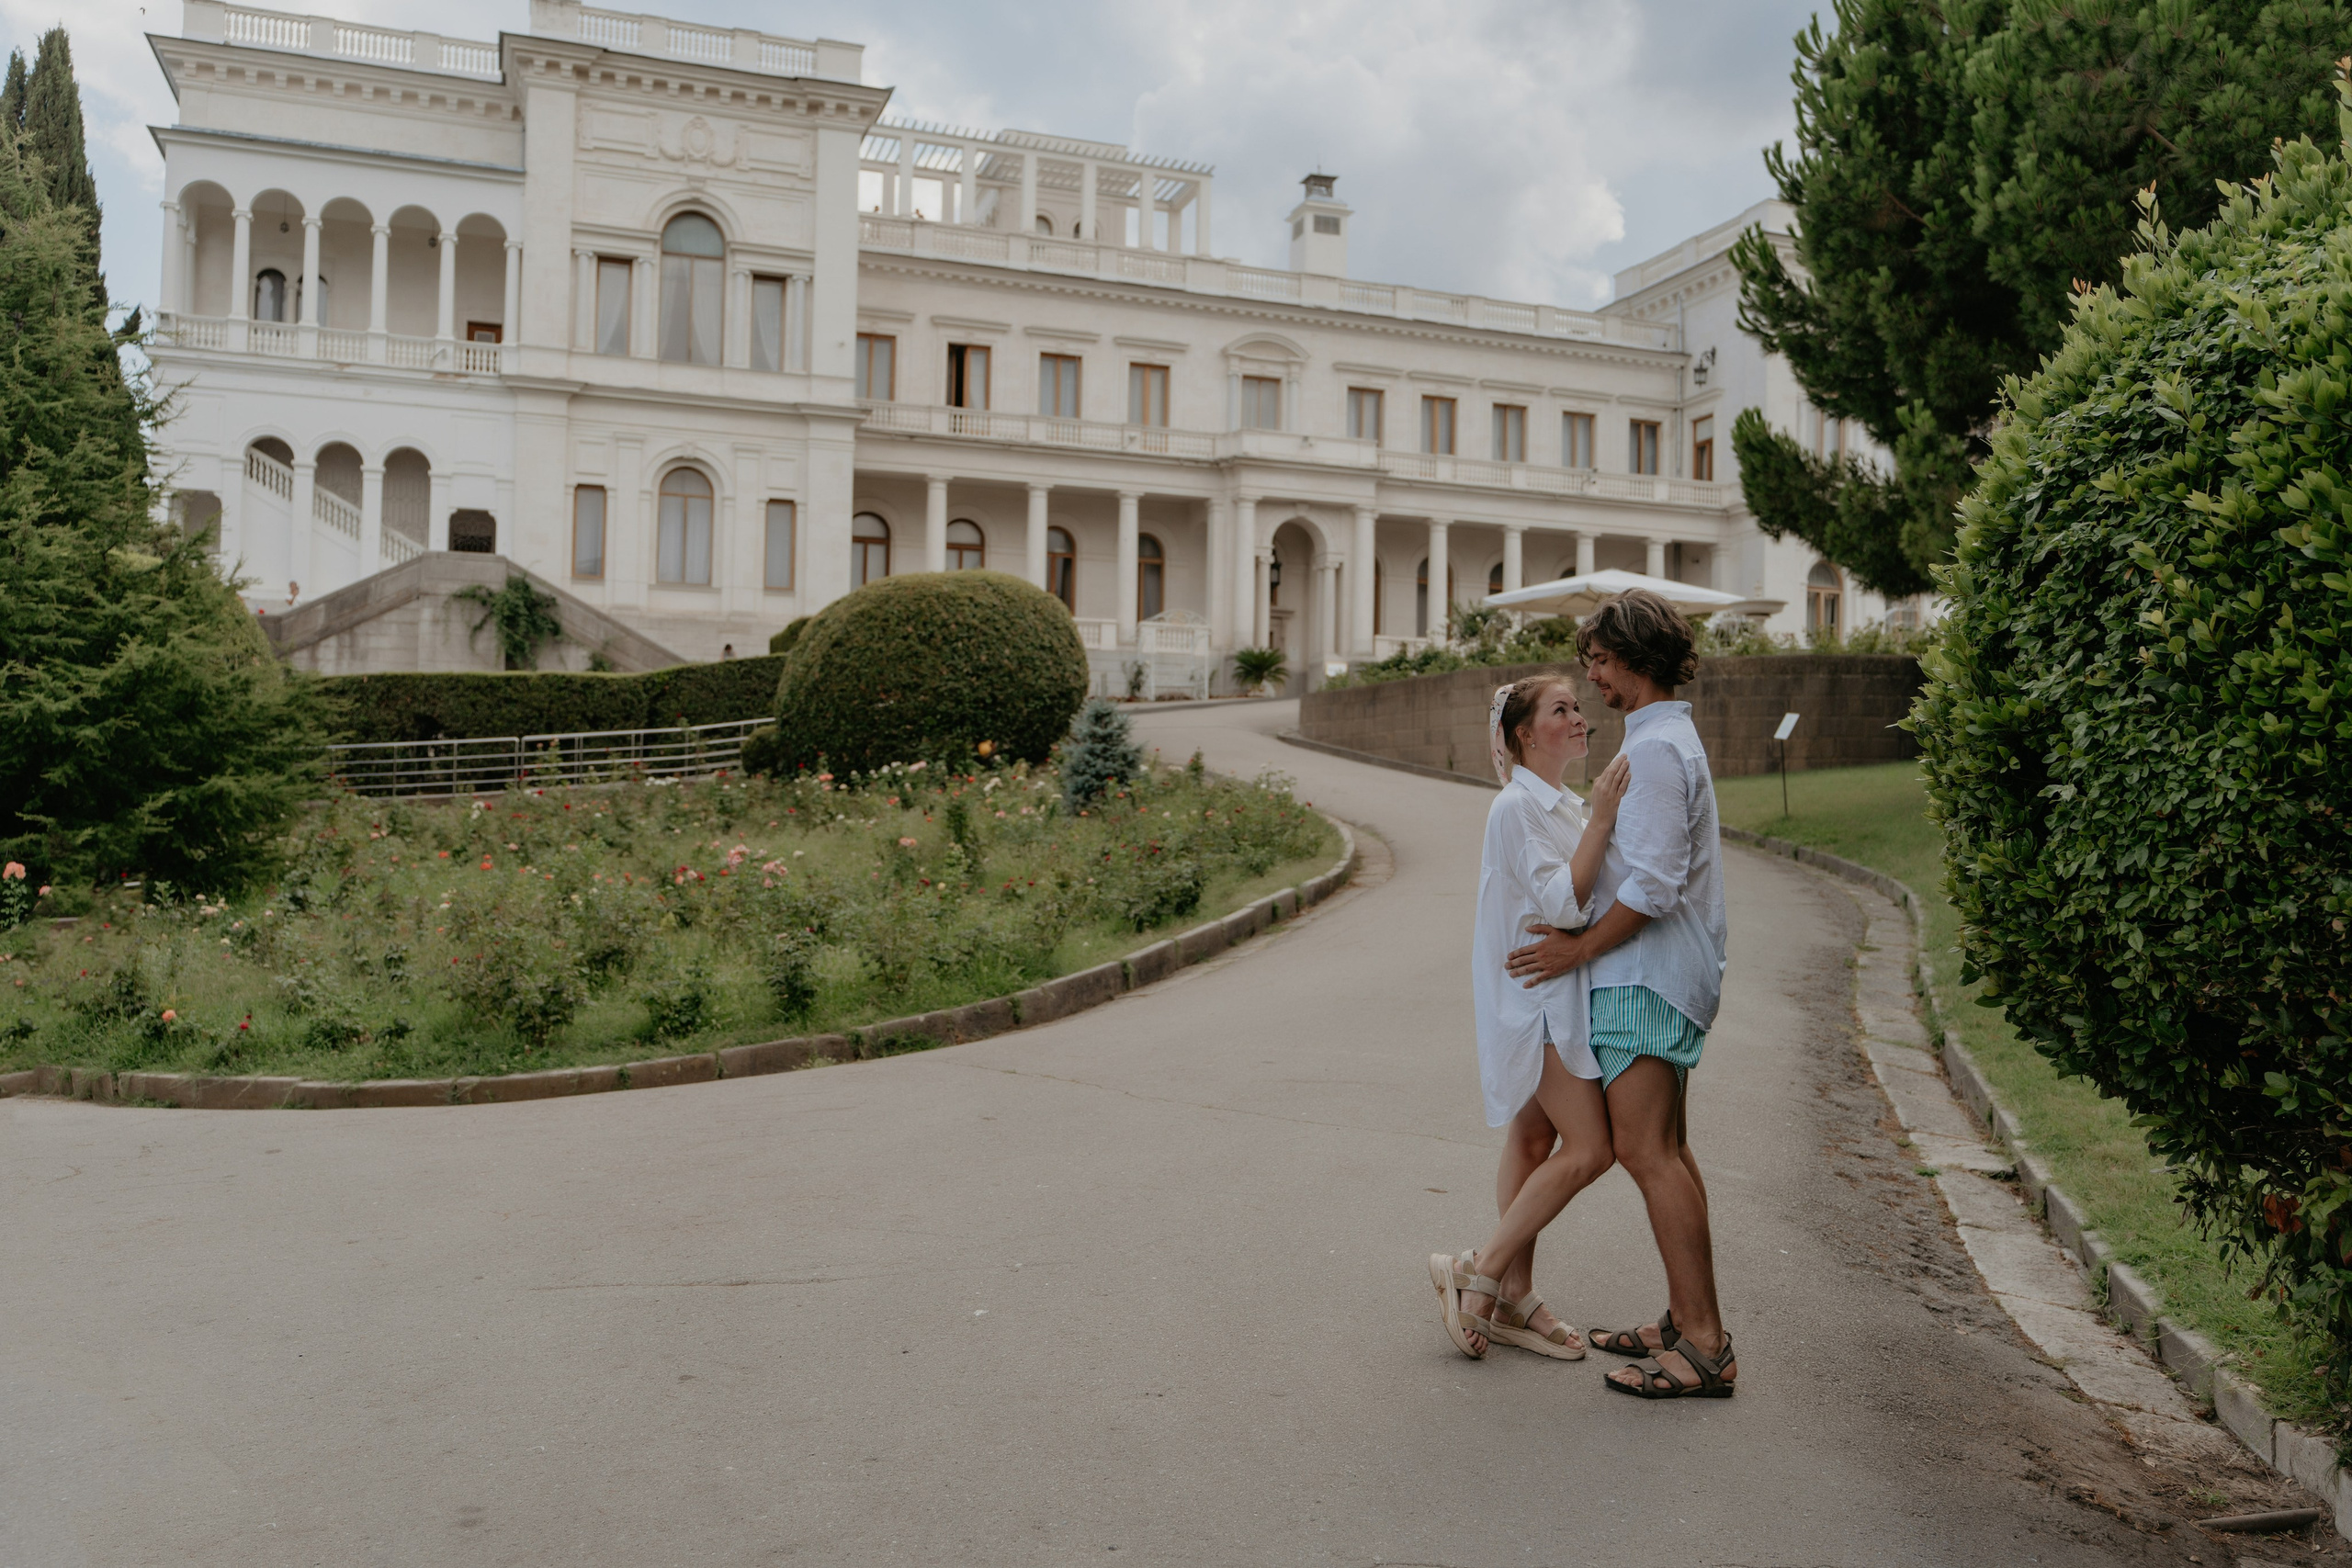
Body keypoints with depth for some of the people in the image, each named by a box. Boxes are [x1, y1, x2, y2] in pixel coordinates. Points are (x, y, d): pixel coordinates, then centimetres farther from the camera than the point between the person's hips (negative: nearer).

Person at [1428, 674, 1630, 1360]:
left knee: (1534, 1139, 10)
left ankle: (1515, 1298, 17)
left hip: (1564, 996, 9)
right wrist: (1601, 821, -26)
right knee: (1588, 1148, -11)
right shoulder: (1516, 807, -14)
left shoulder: (1565, 806, 16)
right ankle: (1478, 1272, -2)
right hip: (1537, 998, -9)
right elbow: (1560, 903, -23)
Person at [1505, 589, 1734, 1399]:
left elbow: (1654, 883, -22)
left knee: (1645, 1150, -11)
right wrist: (1584, 933, 18)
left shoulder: (1656, 747, -16)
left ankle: (1704, 1346, -8)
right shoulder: (1667, 738, 18)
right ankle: (1686, 1322, 20)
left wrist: (1581, 948, -13)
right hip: (1656, 975, 11)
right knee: (1666, 1150, 13)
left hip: (1645, 977, -11)